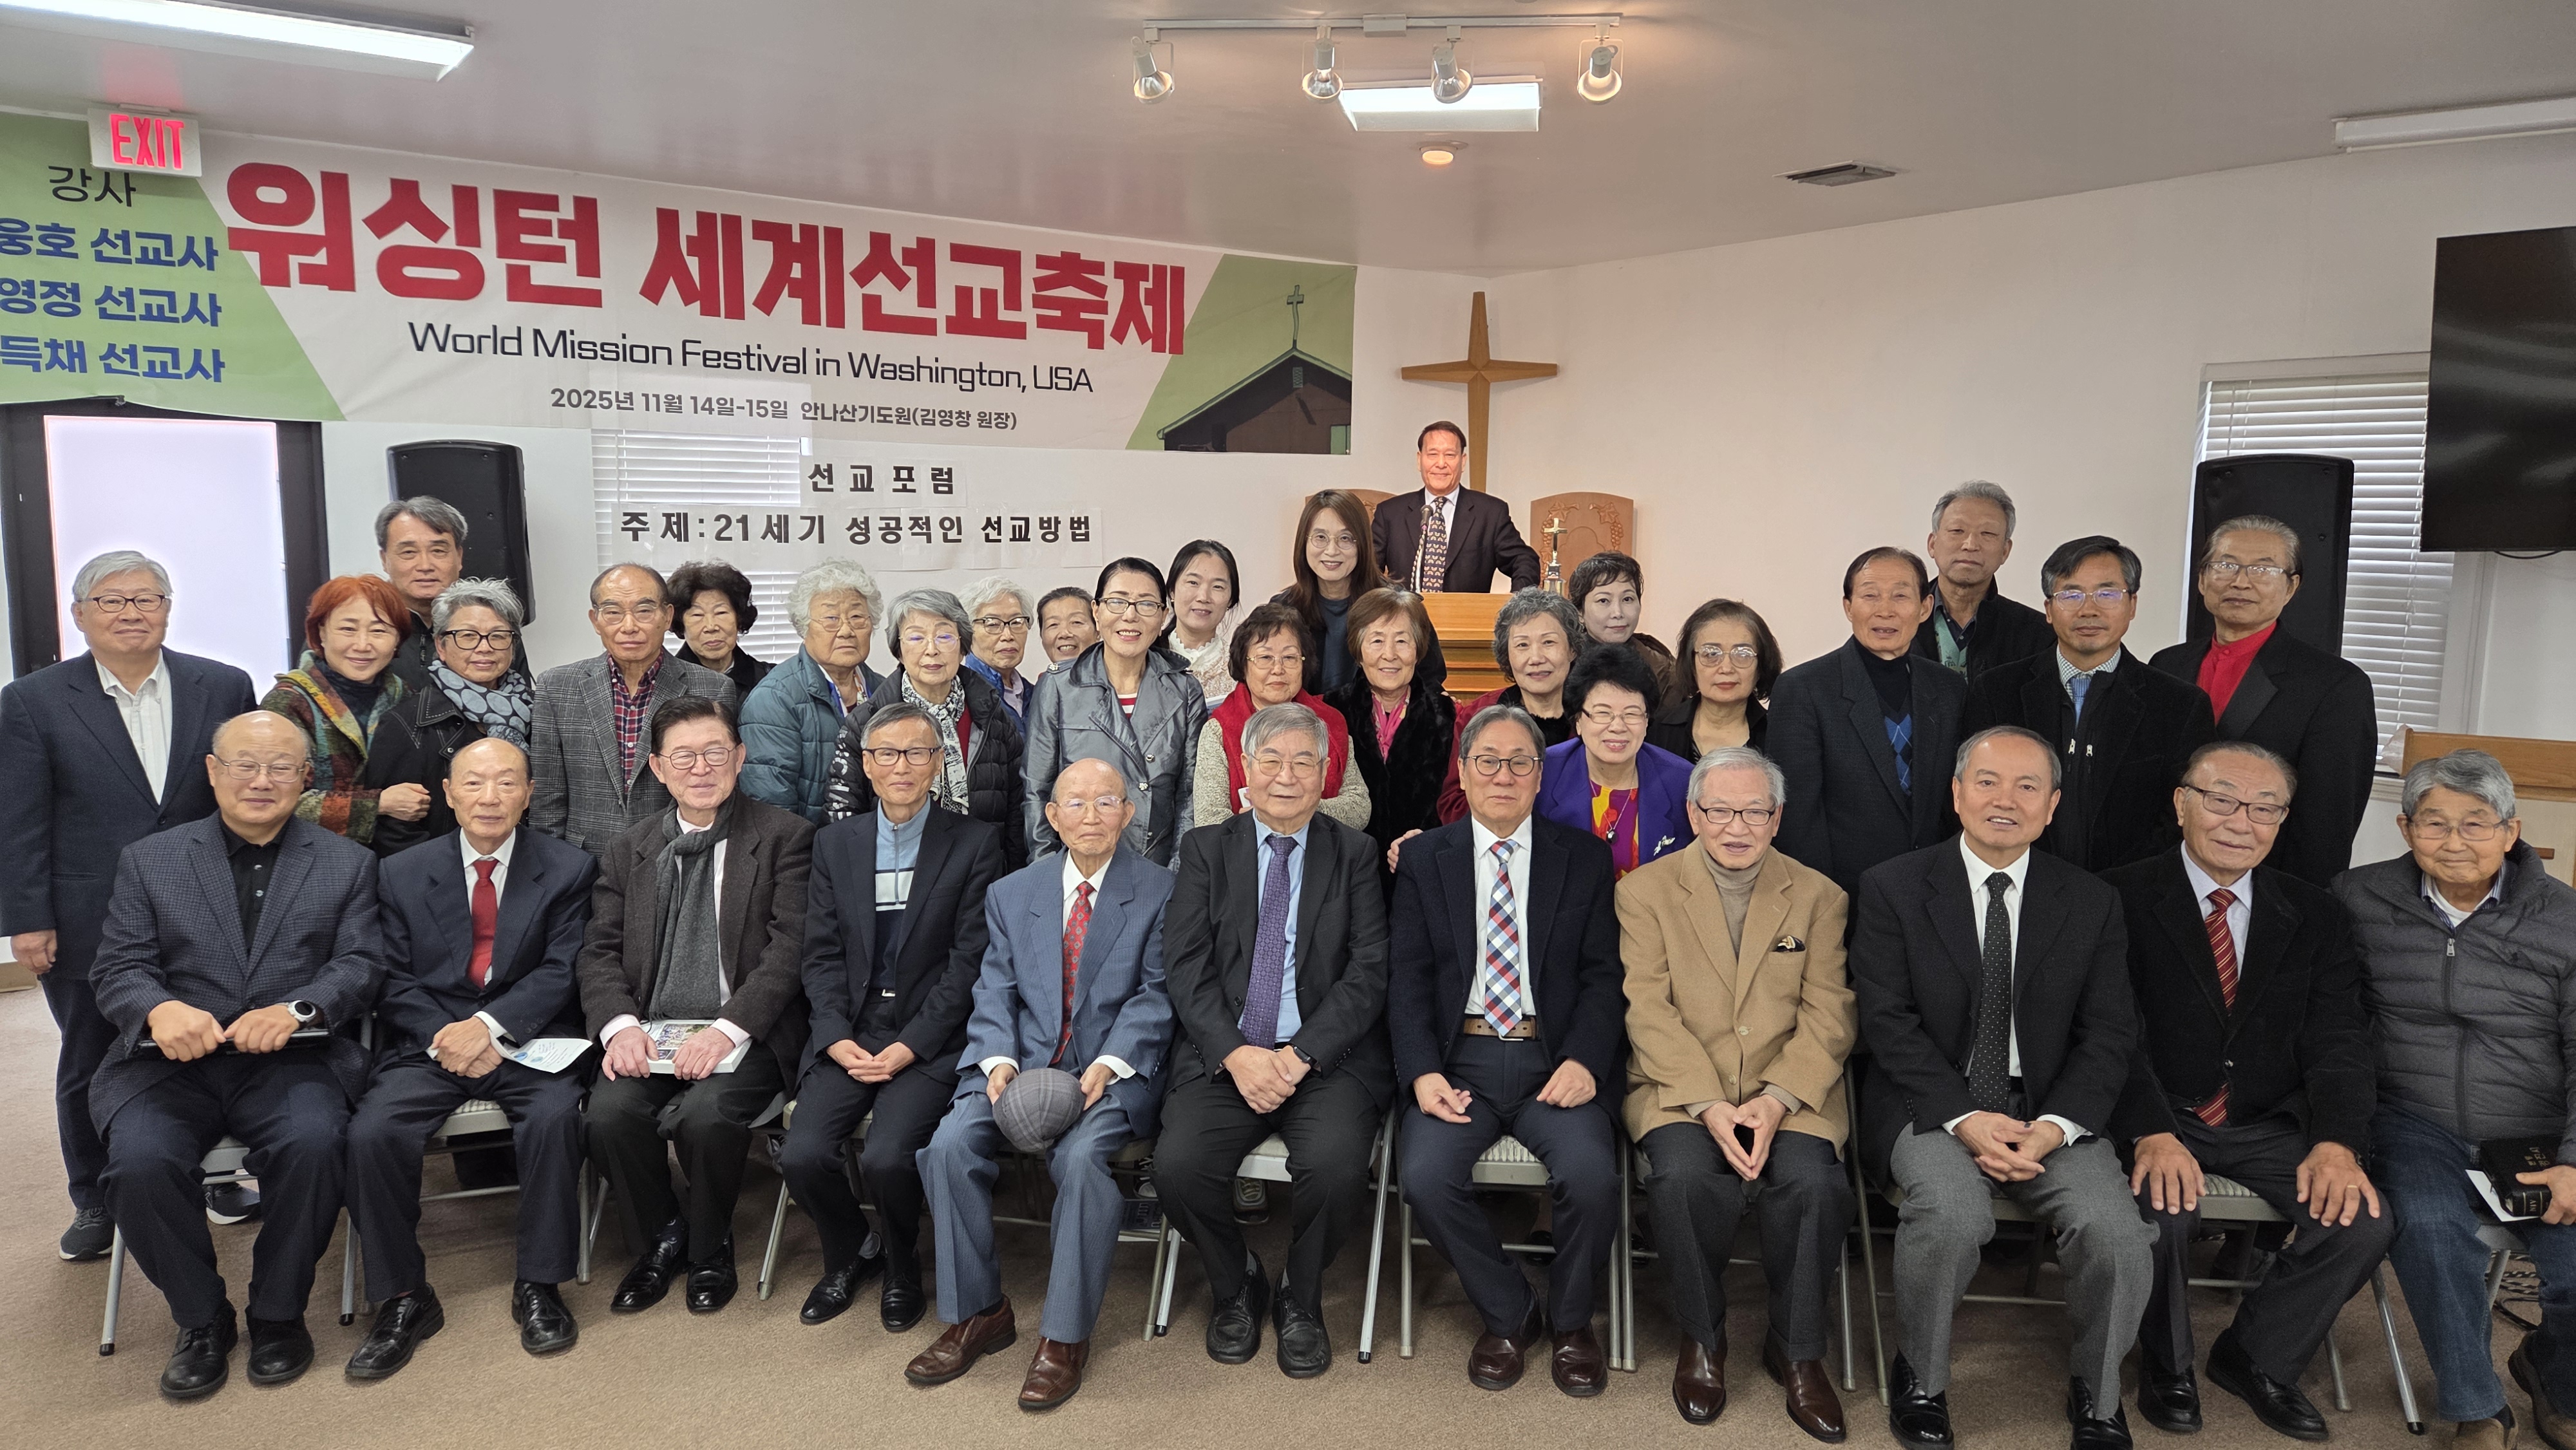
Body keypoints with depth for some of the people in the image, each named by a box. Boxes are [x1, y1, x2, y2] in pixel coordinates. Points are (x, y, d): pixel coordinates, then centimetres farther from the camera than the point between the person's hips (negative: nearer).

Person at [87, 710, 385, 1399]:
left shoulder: (347, 863, 11)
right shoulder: (149, 860, 14)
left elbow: (361, 964, 1)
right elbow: (116, 968, 6)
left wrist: (295, 1010, -19)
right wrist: (159, 1009, -18)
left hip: (294, 1060, -1)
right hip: (171, 1061, 1)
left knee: (313, 1143, -31)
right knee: (140, 1161, -27)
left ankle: (278, 1311, -5)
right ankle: (201, 1318, -1)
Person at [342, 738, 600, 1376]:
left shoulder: (569, 869, 3)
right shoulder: (402, 874, 9)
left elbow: (562, 971, -4)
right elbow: (395, 982, 5)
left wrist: (489, 1026, -19)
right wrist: (447, 1037, -13)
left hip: (526, 1040, -2)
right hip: (429, 1040, 2)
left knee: (555, 1117, -32)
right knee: (371, 1133, -25)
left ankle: (539, 1286, -14)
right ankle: (403, 1299, -7)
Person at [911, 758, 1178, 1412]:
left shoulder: (1160, 892, 2)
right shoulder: (1010, 893, 14)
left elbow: (1156, 995, -4)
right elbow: (995, 991, 8)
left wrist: (1109, 1065, -19)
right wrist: (998, 1060, -11)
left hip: (1114, 1071, -3)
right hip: (1020, 1061, 4)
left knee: (1083, 1156, -32)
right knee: (950, 1146, -21)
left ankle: (1066, 1335, -13)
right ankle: (977, 1314, -1)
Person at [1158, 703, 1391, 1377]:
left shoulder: (1355, 855, 8)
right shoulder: (1205, 851, 11)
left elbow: (1369, 973, -2)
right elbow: (1185, 968, 1)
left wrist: (1300, 1055, -14)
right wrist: (1236, 1054, -14)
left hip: (1327, 1057, -1)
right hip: (1223, 1056, 1)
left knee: (1336, 1164, -30)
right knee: (1179, 1163, -25)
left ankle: (1301, 1299, 3)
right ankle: (1235, 1286, 8)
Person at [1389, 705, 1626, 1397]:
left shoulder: (1584, 857, 9)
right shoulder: (1424, 859, 10)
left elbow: (1604, 973, 3)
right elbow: (1407, 977, 4)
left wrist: (1583, 1061, -14)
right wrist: (1423, 1072, -11)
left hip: (1554, 1060, 0)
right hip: (1460, 1059, 1)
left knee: (1591, 1171, -27)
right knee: (1425, 1173, -25)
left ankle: (1569, 1320, 4)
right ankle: (1508, 1314, 2)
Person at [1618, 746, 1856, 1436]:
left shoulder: (1819, 897, 9)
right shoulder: (1645, 891, 5)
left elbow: (1828, 1017, 2)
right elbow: (1649, 1011, -4)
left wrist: (1775, 1100, -15)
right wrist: (1708, 1104, -17)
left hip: (1789, 1092, 1)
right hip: (1681, 1089, -1)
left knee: (1814, 1183, -28)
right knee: (1683, 1177, -30)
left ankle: (1797, 1348, -1)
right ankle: (1702, 1337, -3)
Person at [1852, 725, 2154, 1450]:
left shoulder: (2093, 903, 7)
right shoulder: (1893, 888, 0)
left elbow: (2109, 1036, 3)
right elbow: (1889, 1023, -6)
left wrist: (2054, 1126, -14)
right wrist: (1965, 1118, -17)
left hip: (2052, 1111, 2)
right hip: (1932, 1105, -2)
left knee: (2119, 1234, -23)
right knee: (1954, 1214, -32)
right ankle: (1921, 1381, -3)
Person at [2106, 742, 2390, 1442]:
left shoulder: (2315, 918, 6)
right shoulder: (2121, 899, -7)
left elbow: (2337, 1039, -2)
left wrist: (2337, 1142, -20)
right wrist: (2152, 1133, -30)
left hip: (2269, 1124, 4)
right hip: (2158, 1117, -4)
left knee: (2363, 1221, -18)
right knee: (2161, 1212, -31)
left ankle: (2257, 1358, 10)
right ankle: (2167, 1366, 2)